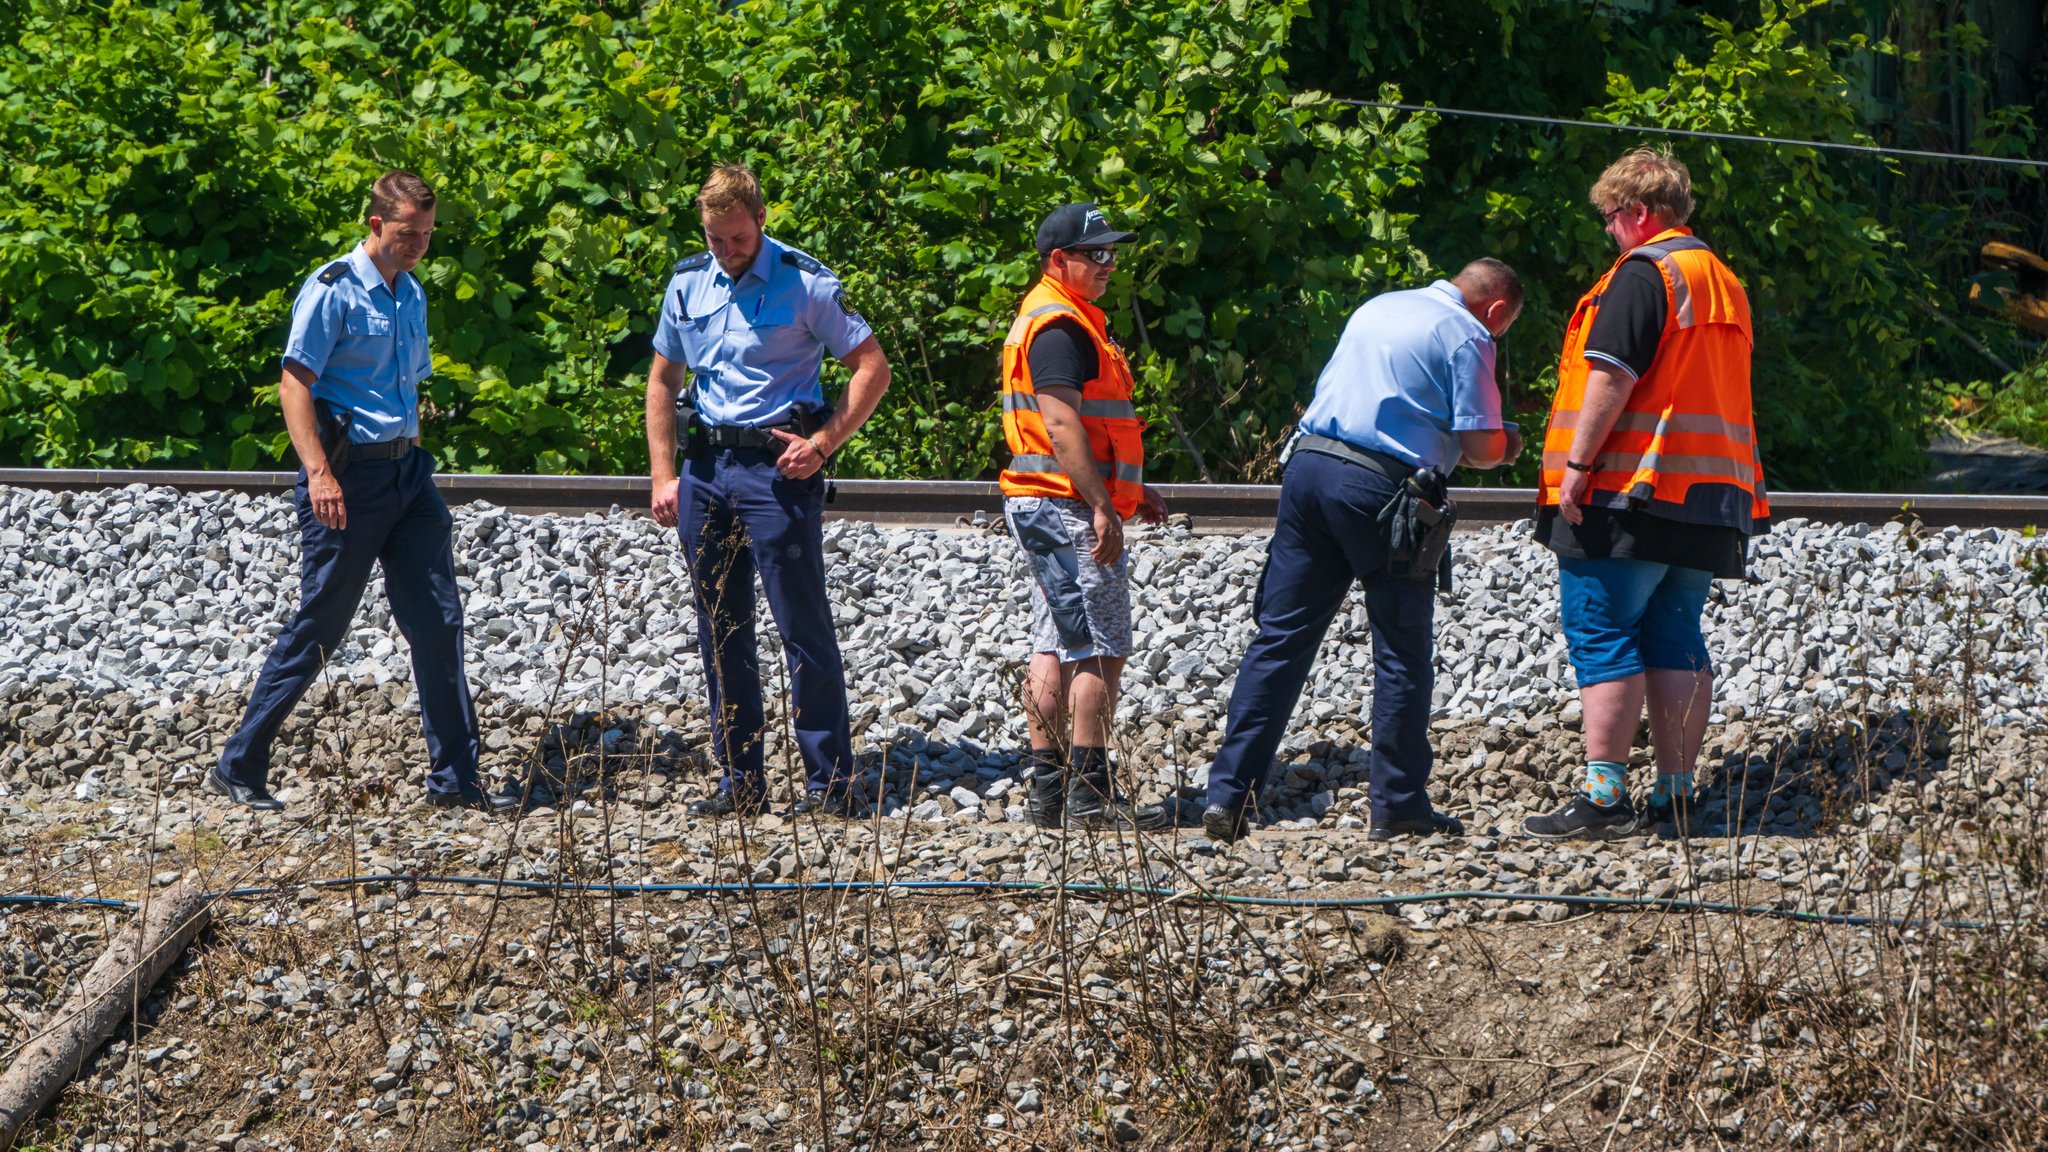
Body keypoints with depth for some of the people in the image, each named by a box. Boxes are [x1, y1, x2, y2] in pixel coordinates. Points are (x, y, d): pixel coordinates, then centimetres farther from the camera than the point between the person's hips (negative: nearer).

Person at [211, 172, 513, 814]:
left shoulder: (412, 296, 15)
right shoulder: (332, 291, -9)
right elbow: (294, 384, -15)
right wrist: (318, 473, -25)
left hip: (406, 472, 7)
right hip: (350, 472, -7)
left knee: (438, 621, 2)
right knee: (317, 629, -3)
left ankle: (454, 778, 5)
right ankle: (238, 769, 8)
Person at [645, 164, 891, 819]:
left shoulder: (807, 284, -6)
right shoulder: (687, 285, 9)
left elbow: (872, 367, -5)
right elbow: (663, 380, 16)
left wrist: (823, 443, -13)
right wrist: (664, 476, 8)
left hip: (777, 468, -5)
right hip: (706, 468, 5)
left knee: (804, 629, -5)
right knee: (721, 631, 8)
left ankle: (832, 782, -1)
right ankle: (740, 781, 15)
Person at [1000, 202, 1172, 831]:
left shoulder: (1065, 319, 20)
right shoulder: (1059, 326, -15)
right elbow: (1061, 426, -24)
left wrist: (1130, 490, 26)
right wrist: (1103, 507, -26)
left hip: (1044, 511, 11)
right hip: (1069, 509, -11)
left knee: (1054, 647, 10)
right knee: (1100, 649, -8)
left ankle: (1046, 787, 12)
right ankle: (1090, 793, -9)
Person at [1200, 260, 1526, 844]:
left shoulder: (1375, 308, 21)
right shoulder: (1466, 335, 0)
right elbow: (1480, 445, -6)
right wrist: (1504, 446, 18)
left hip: (1308, 465, 6)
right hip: (1382, 485, -6)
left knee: (1280, 637, 5)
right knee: (1403, 651, 6)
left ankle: (1228, 793, -1)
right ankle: (1399, 806, 10)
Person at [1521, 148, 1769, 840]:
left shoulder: (1644, 272, -9)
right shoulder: (1724, 283, 19)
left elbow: (1611, 374, -17)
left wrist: (1577, 463, -17)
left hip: (1630, 492, -8)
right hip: (1707, 498, 8)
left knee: (1603, 638, -6)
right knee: (1676, 640, 10)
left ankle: (1603, 795, -11)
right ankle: (1676, 794, 8)